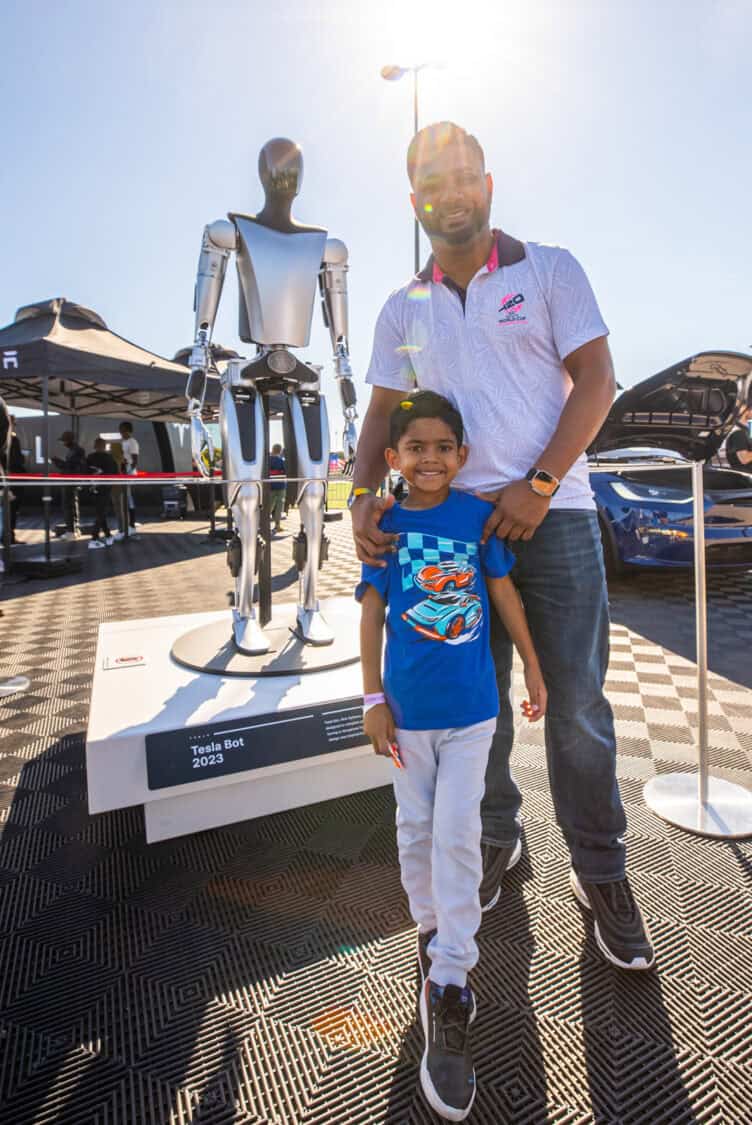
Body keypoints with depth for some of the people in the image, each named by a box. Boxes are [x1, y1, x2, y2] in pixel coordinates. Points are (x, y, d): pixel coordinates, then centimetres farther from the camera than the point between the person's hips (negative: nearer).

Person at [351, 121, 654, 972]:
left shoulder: (548, 269, 9)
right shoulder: (403, 310, 16)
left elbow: (596, 381, 0)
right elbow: (382, 416, 10)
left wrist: (539, 486, -13)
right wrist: (363, 494, -10)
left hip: (554, 513, -2)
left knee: (576, 702, -1)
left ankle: (600, 872, 20)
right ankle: (493, 839, 29)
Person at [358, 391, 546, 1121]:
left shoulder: (477, 515, -5)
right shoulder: (384, 527, -5)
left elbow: (504, 595, 2)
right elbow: (371, 614, -2)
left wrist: (533, 671, 9)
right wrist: (373, 699, -2)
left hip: (471, 706, -1)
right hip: (408, 707, 1)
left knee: (457, 835, 1)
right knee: (416, 829, 15)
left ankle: (448, 985, 17)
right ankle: (431, 934, 41)